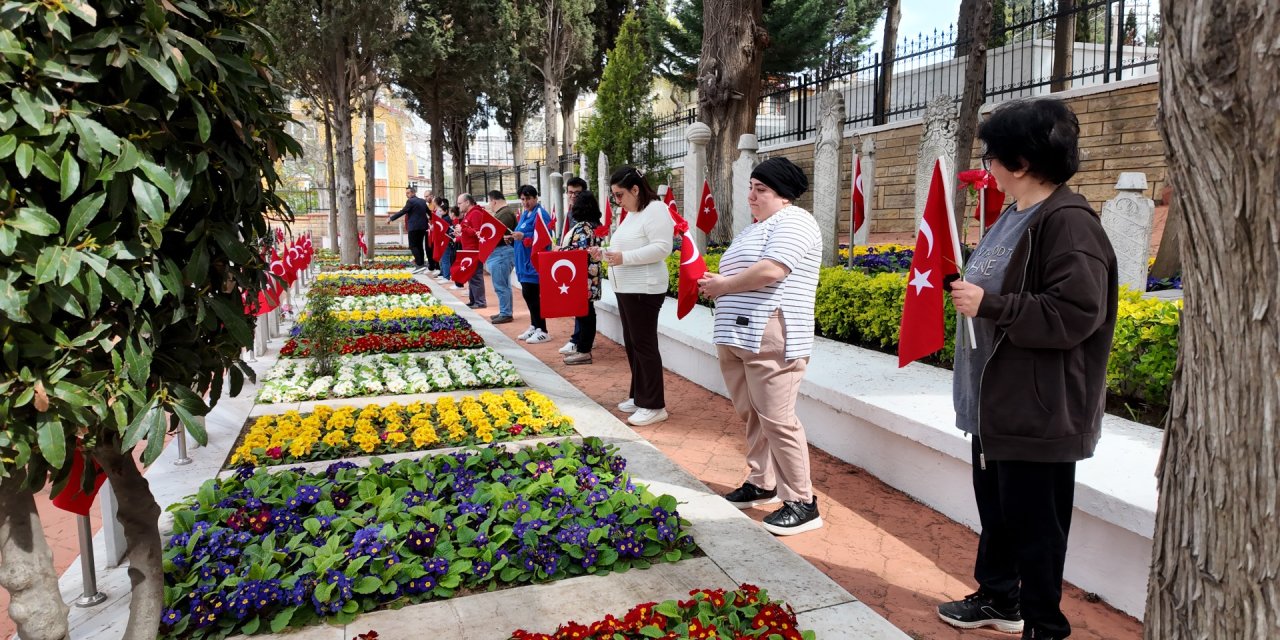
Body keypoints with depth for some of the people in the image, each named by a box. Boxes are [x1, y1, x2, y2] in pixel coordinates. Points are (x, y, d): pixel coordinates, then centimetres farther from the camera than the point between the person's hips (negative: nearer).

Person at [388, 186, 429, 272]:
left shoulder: (410, 201, -10)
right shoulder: (423, 201, 12)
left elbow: (402, 212, -11)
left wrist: (391, 218, -4)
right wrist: (428, 221, 34)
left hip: (414, 227, -8)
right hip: (423, 226, 8)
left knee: (413, 246, -6)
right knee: (419, 245, 12)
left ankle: (420, 265, -15)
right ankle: (421, 263, 13)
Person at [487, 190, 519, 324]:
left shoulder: (505, 213, -16)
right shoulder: (503, 211, 18)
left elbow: (501, 234, -24)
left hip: (502, 252, -11)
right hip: (501, 252, 11)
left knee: (501, 285, -6)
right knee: (503, 284, 16)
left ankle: (506, 314, -1)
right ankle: (505, 312, 24)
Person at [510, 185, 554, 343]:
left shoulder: (540, 214, -11)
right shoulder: (524, 213, 18)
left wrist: (524, 237, -27)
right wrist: (515, 237, 11)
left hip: (534, 262, -10)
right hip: (525, 261, 10)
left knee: (533, 296, -8)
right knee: (527, 295, 13)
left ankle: (542, 331, -1)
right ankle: (534, 327, 24)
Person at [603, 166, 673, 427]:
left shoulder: (655, 210, -13)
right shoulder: (632, 213, 16)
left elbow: (662, 248, -22)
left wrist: (624, 258, -23)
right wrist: (610, 253, 5)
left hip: (644, 290, -10)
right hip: (626, 288, 10)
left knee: (644, 345, -6)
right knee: (632, 344, 14)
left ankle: (654, 406, 1)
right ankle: (639, 397, 25)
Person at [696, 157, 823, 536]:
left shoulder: (793, 222, -8)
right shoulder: (753, 228, 22)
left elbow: (770, 271, -21)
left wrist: (722, 285, -8)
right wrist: (718, 282, 3)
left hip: (771, 340, -9)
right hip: (736, 337, 9)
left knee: (776, 420, -7)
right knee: (750, 415, 14)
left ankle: (802, 502, 3)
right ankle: (762, 483, 27)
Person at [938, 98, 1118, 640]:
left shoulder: (1069, 222, -18)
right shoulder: (1016, 217, 13)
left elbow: (1075, 314, -26)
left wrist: (988, 305, -26)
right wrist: (963, 284, 13)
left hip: (1039, 411, -10)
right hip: (998, 400, 10)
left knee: (1034, 525, 4)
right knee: (995, 510, 22)